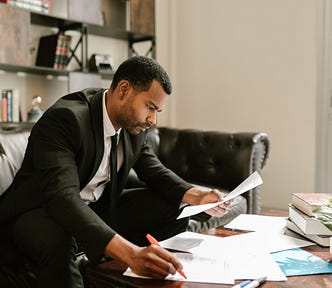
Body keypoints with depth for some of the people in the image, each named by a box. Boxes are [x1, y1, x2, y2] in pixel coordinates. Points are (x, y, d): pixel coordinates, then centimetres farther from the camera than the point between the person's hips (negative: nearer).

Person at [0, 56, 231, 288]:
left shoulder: (135, 123, -5)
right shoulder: (63, 119, -29)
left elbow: (154, 171, 5)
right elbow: (62, 197, -41)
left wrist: (196, 197, -15)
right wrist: (130, 253, -53)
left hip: (100, 207, 7)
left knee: (176, 209, -4)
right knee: (57, 241, -40)